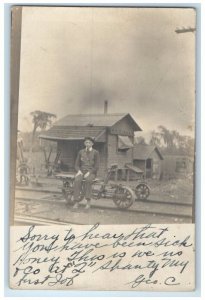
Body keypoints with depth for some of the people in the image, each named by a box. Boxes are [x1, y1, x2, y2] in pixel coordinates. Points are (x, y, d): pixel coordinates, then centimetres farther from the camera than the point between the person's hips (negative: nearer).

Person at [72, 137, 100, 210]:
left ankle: (88, 201, -38)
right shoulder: (81, 152, 16)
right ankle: (76, 202, -35)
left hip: (91, 172, -2)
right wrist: (79, 171, -8)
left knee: (88, 180, -37)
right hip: (82, 171, 2)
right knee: (77, 180, -32)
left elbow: (96, 166, -2)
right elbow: (76, 164, 14)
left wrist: (89, 173, -17)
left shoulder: (95, 152, 6)